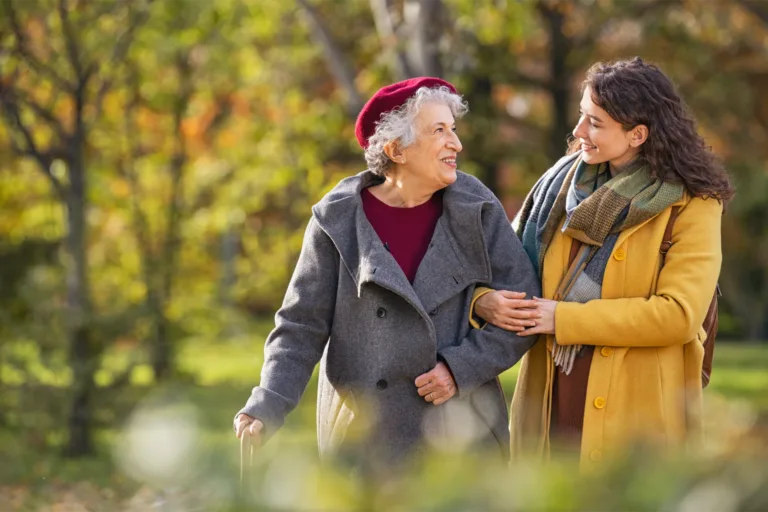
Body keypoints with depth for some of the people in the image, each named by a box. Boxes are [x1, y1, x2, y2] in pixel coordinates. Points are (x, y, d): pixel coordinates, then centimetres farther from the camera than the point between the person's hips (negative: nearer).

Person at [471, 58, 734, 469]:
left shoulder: (690, 205, -6)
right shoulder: (565, 181, 9)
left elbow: (679, 314, -16)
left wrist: (565, 318, -16)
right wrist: (485, 300, -9)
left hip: (636, 416, -4)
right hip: (551, 401, 5)